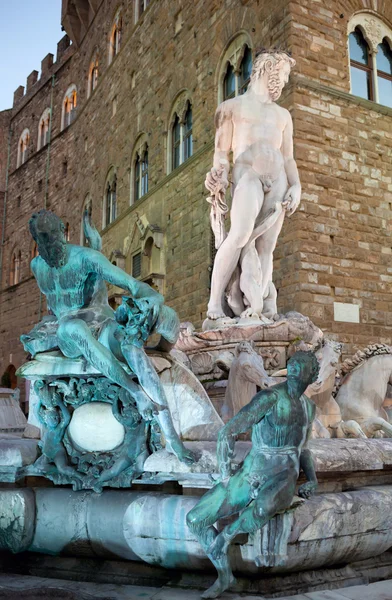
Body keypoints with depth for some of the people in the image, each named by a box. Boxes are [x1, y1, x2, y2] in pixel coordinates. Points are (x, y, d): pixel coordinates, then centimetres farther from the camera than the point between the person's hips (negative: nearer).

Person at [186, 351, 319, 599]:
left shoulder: (309, 407, 8)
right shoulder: (269, 397, -11)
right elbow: (227, 432, -12)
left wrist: (313, 480, 6)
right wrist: (226, 479, -13)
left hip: (282, 481, 1)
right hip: (250, 477, -1)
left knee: (263, 508, -38)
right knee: (195, 519, -8)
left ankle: (224, 537, -5)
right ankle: (225, 574, 17)